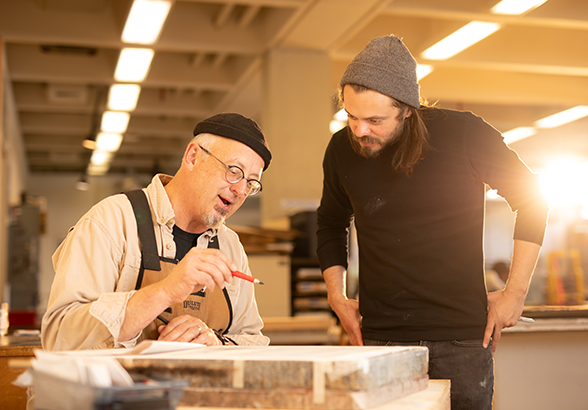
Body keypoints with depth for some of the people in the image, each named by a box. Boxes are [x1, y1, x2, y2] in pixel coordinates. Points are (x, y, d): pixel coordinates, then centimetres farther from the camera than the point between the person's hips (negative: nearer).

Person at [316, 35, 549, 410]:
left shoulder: (465, 135, -9)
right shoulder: (342, 150, 0)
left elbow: (531, 199, 4)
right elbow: (330, 224, 19)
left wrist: (515, 293, 3)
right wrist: (337, 296, 9)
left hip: (462, 337, -2)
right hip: (381, 337, 2)